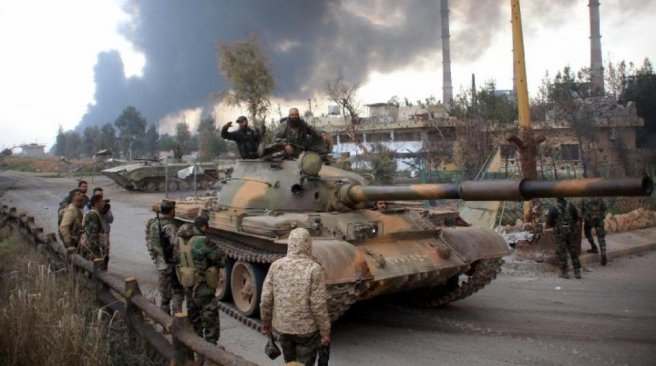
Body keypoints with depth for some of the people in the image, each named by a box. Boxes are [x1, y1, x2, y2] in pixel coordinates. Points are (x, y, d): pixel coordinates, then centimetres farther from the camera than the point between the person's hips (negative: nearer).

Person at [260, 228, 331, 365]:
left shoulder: (276, 266, -7)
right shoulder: (314, 268, -17)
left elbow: (266, 299, -4)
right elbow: (318, 305, -17)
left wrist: (266, 322, 11)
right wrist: (325, 332, -7)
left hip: (282, 326, 4)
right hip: (306, 328, -4)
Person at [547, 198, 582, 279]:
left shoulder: (553, 209, -14)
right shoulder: (571, 206, -6)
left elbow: (549, 223, -7)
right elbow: (576, 218, 6)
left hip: (560, 234, -3)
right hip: (571, 232, 3)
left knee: (561, 253, 7)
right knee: (574, 252, 12)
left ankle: (564, 273, 10)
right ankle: (577, 272, 15)